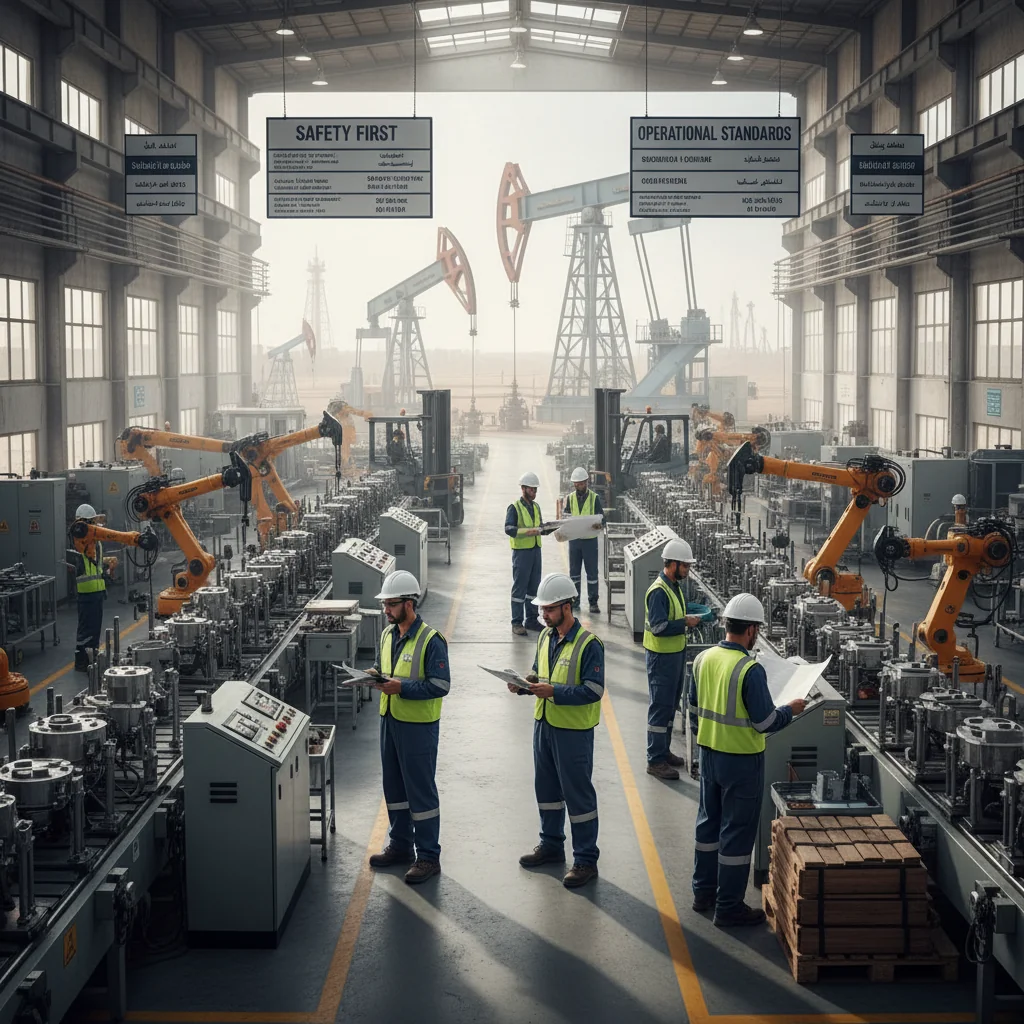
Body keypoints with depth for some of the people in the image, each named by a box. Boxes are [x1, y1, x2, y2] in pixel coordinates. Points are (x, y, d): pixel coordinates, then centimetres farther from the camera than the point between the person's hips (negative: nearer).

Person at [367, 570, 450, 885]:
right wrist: (375, 675, -2)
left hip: (418, 725, -8)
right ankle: (400, 845, 32)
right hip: (390, 718, 8)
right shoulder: (388, 634, 9)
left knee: (421, 790, -2)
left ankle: (428, 856, 6)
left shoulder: (430, 640, -17)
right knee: (394, 786, 17)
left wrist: (401, 688, -24)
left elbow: (440, 685, -20)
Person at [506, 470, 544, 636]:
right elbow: (509, 529, -19)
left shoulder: (536, 507, 15)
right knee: (519, 587, -3)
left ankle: (531, 620, 20)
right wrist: (526, 531, -32)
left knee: (534, 587, 11)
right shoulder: (514, 507, -8)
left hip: (536, 549, 7)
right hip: (521, 551, -7)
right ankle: (517, 623, 2)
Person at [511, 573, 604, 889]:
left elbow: (593, 690, -21)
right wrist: (526, 684, -4)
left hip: (573, 731, -8)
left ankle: (586, 860, 7)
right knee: (546, 788, 19)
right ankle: (551, 845, 35)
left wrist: (554, 692, -27)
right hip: (544, 723, 8)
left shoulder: (588, 644, -17)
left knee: (578, 794, -1)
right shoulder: (545, 637, 7)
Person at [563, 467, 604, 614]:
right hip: (574, 539, 2)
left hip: (590, 539, -2)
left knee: (592, 572, 2)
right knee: (574, 572, 8)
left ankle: (593, 602, 8)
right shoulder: (570, 498, 6)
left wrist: (598, 525, -27)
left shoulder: (594, 498, -1)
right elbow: (565, 517, 2)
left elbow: (600, 518, -4)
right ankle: (574, 601, 16)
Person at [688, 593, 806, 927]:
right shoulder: (750, 670, -22)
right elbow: (765, 722, -18)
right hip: (741, 759, -7)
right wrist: (790, 710, 0)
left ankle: (704, 891, 32)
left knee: (709, 821, 20)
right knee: (737, 832, 3)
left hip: (708, 752, 7)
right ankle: (729, 907, 10)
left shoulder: (703, 659, -1)